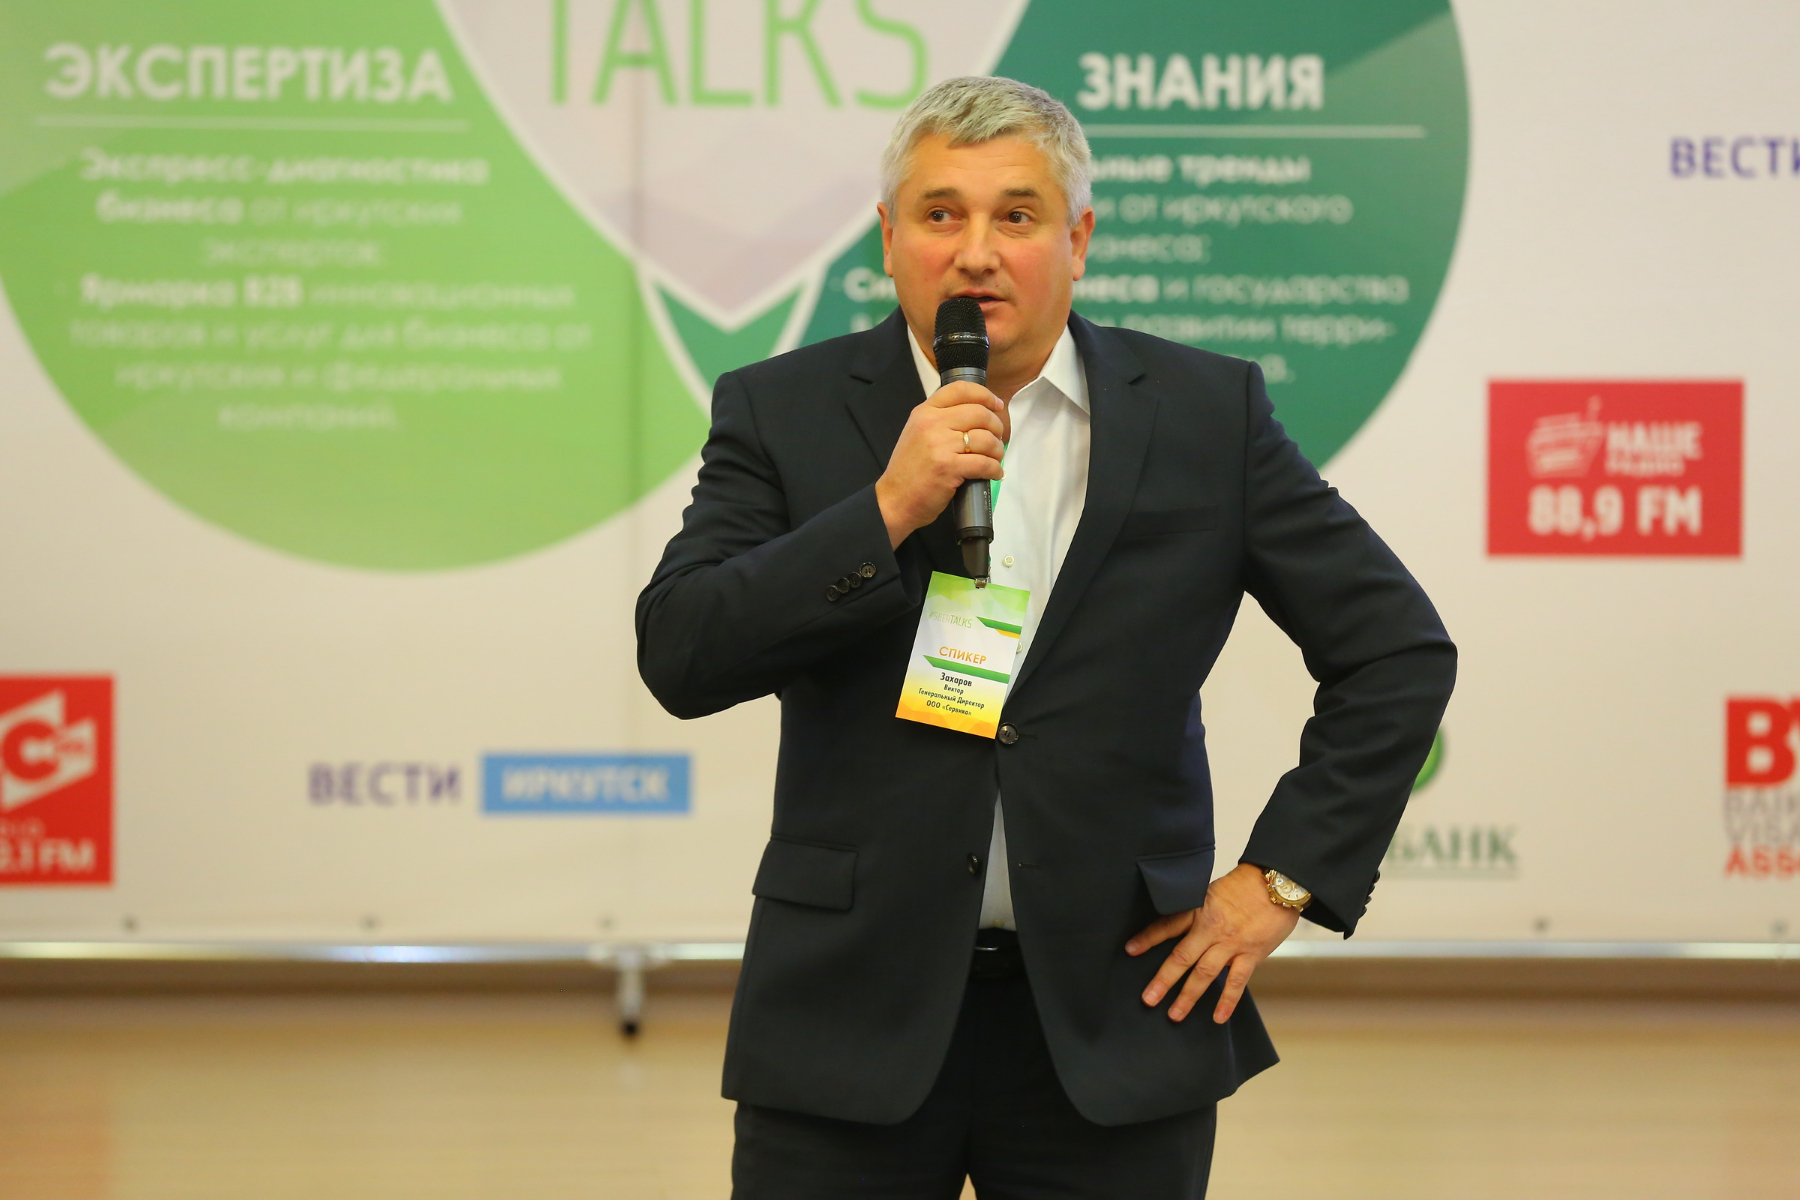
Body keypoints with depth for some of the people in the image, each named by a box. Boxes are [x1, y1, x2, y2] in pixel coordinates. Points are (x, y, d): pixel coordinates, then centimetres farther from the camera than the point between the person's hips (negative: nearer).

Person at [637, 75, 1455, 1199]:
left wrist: (1282, 877, 1)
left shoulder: (1206, 415, 4)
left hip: (1116, 1020, 0)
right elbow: (681, 658, -7)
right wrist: (889, 509, -15)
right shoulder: (784, 413, 4)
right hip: (852, 1016, 0)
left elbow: (1400, 651, 7)